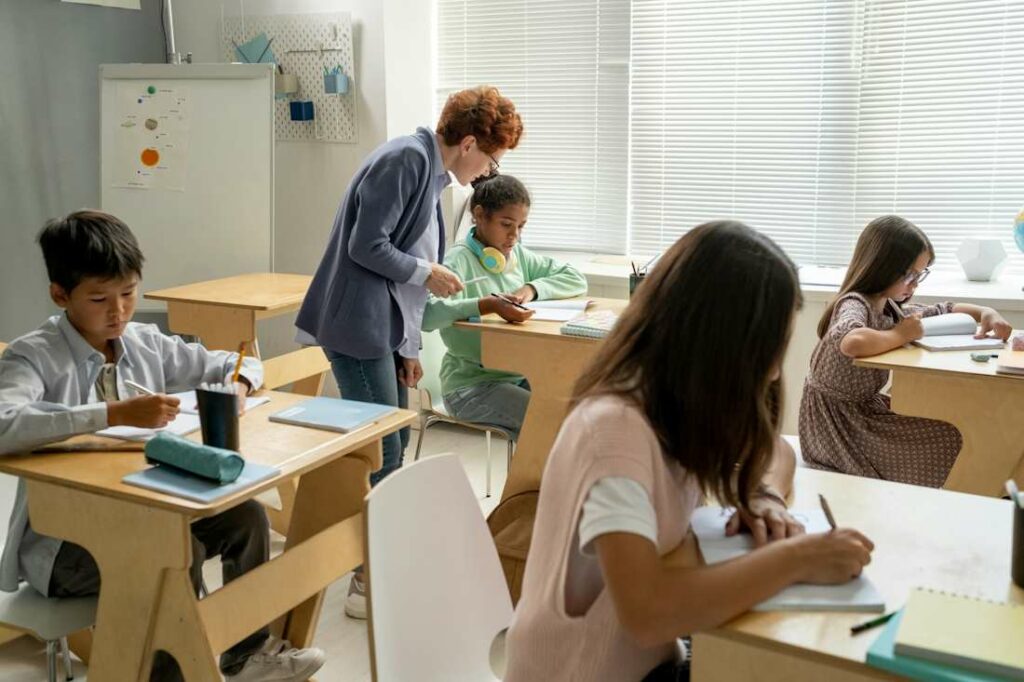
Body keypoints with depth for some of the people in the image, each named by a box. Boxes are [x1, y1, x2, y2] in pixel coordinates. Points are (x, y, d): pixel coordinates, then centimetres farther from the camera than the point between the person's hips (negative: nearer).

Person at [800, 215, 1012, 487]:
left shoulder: (889, 307, 6)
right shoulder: (854, 304, -20)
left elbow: (947, 311, 22)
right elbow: (852, 341, -45)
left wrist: (986, 313, 1)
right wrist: (900, 335, -26)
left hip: (866, 409, 8)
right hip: (836, 424, -8)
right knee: (950, 441, -11)